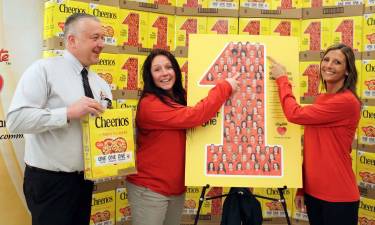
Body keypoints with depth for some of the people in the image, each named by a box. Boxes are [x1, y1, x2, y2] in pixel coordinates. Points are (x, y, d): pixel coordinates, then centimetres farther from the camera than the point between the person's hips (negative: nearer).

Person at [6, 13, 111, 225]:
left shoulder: (101, 83, 10)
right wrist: (68, 113, -26)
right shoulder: (44, 69, -11)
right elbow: (16, 119, -20)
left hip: (85, 179, 7)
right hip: (50, 181, -6)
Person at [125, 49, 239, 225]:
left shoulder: (181, 99, 7)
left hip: (177, 187, 8)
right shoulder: (149, 104, -20)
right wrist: (225, 87, -20)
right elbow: (192, 117, -28)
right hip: (149, 189, -7)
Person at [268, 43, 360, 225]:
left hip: (338, 195, -7)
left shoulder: (346, 101, -17)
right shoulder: (321, 99, 9)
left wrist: (282, 79, -10)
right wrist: (301, 187, 11)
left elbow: (295, 114, -22)